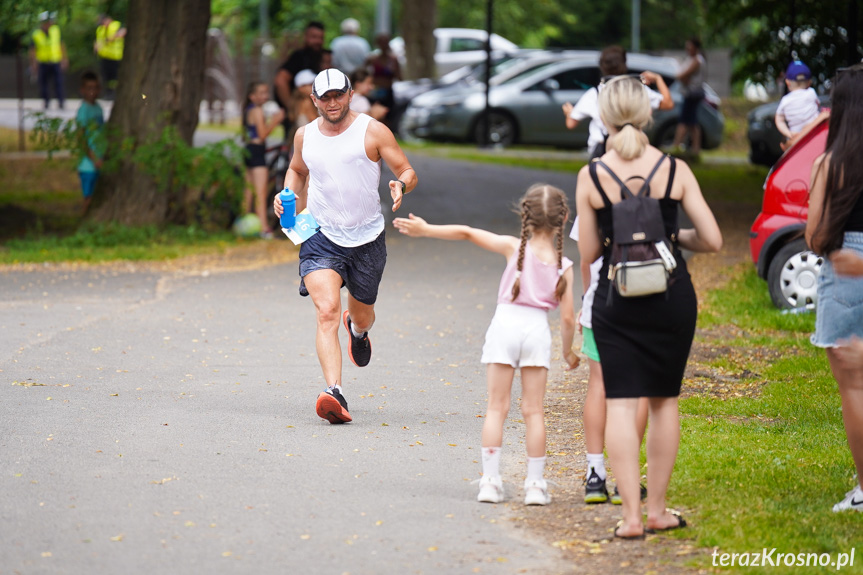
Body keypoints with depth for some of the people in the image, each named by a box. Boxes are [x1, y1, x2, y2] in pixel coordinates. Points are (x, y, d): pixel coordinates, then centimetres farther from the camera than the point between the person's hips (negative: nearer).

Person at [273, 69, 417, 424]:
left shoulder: (373, 132, -6)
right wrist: (288, 196, 6)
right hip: (321, 237, 0)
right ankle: (334, 394, -33)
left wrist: (401, 186, -27)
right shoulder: (305, 135, 5)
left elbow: (408, 172, -4)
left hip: (367, 238, 0)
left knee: (362, 316, 17)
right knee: (327, 313, -21)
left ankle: (358, 328, 58)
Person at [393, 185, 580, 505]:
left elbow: (468, 233, -5)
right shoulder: (563, 266, 2)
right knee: (533, 410, 7)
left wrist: (426, 230, 1)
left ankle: (490, 480, -1)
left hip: (505, 324, -1)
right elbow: (567, 317, 2)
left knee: (496, 407, 5)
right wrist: (568, 352, 18)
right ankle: (535, 484, 4)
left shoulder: (515, 248, -1)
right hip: (537, 330, 1)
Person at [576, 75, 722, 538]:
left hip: (616, 302, -1)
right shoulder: (675, 170, -5)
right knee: (664, 401, 13)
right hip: (671, 296, 1)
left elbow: (588, 253, 0)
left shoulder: (591, 177, -6)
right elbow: (712, 240, -5)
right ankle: (657, 510, 18)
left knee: (620, 402, 2)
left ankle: (631, 515, -5)